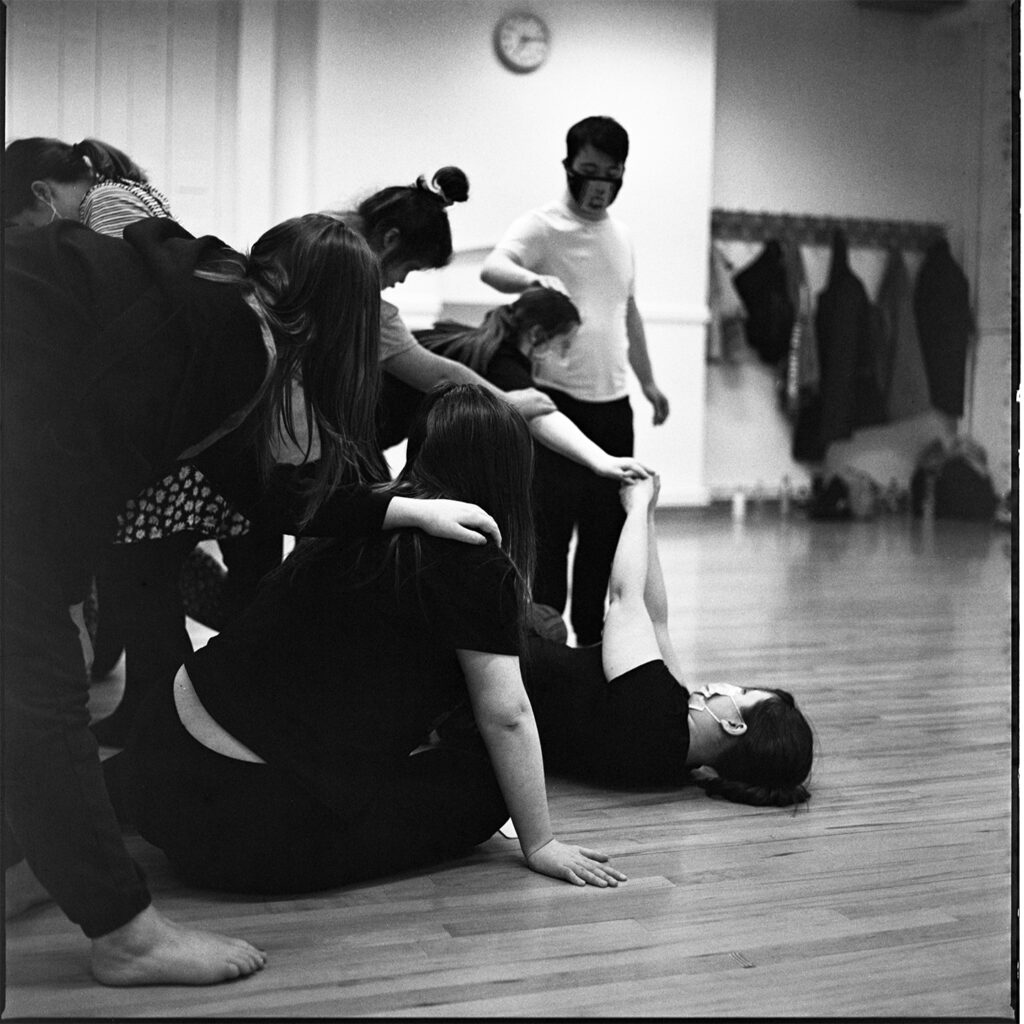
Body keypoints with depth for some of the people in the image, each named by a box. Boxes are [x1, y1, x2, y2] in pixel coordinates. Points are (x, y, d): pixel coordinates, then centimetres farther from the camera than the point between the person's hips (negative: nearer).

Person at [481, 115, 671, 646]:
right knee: (549, 528, -5)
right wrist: (535, 280, -48)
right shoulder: (541, 226, -8)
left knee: (607, 528, 12)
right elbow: (492, 268, -28)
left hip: (613, 404, 7)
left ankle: (592, 638, 24)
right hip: (558, 402, -7)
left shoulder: (620, 234, 15)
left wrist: (647, 380, 27)